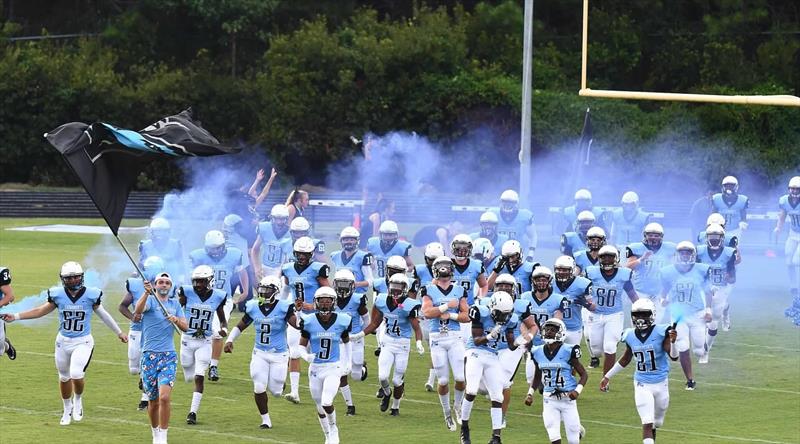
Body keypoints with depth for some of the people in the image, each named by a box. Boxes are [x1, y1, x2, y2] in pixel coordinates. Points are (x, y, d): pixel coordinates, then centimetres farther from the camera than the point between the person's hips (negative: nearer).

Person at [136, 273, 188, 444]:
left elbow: (185, 327, 12)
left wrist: (177, 320, -10)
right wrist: (147, 293, -40)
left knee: (165, 397, -16)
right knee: (153, 401, 6)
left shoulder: (175, 304, 13)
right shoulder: (150, 300, 0)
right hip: (150, 355, -1)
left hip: (169, 356, 1)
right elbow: (138, 310, -23)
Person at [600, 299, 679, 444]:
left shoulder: (661, 332, -14)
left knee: (656, 423, 16)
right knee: (647, 424, -11)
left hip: (661, 383, 0)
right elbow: (625, 360, 14)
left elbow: (674, 357, -19)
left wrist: (672, 342, -39)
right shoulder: (630, 336, -3)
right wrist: (607, 376, 20)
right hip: (642, 385, 1)